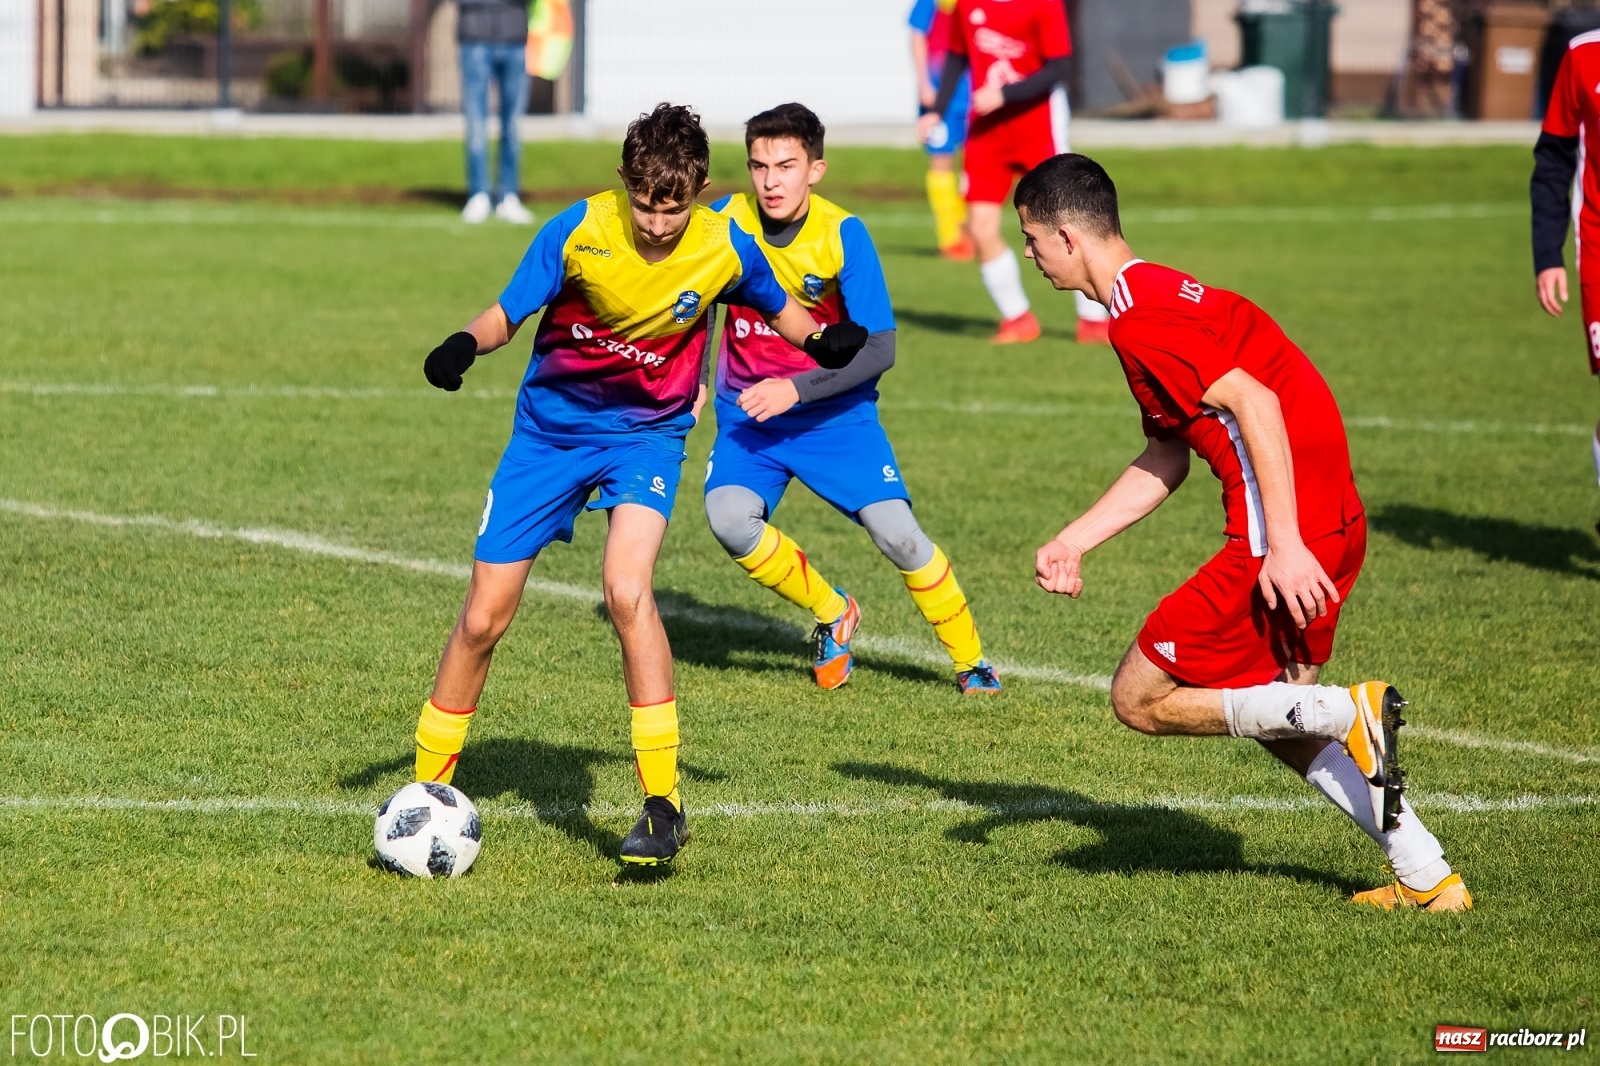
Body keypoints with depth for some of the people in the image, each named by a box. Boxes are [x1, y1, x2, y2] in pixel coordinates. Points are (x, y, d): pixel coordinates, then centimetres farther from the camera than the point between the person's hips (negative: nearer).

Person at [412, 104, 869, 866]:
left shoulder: (724, 251, -15)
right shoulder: (579, 232, -19)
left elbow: (780, 309, 5)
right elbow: (506, 315, -11)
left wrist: (823, 341, -16)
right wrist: (466, 344, -33)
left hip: (646, 432, -1)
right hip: (551, 426, 1)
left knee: (626, 590, -27)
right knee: (483, 619, 2)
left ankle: (663, 803, -22)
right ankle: (427, 788, 21)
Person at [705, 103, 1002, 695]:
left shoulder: (843, 235, -17)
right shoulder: (727, 220, -11)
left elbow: (878, 350, -18)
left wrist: (795, 389, -26)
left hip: (833, 412, -2)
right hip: (748, 412, 2)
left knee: (896, 533, -15)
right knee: (729, 519, -23)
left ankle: (969, 661, 8)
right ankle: (831, 613, 4)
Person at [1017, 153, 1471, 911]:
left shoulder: (1140, 319, -13)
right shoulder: (1161, 294, 20)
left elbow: (1254, 403, -22)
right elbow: (1166, 460, 25)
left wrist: (1285, 545, -26)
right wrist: (1072, 542, 21)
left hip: (1287, 544, -10)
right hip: (1334, 527, 10)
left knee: (1140, 700, 0)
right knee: (1272, 716, 24)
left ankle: (1351, 714, -7)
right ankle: (1426, 877, 19)